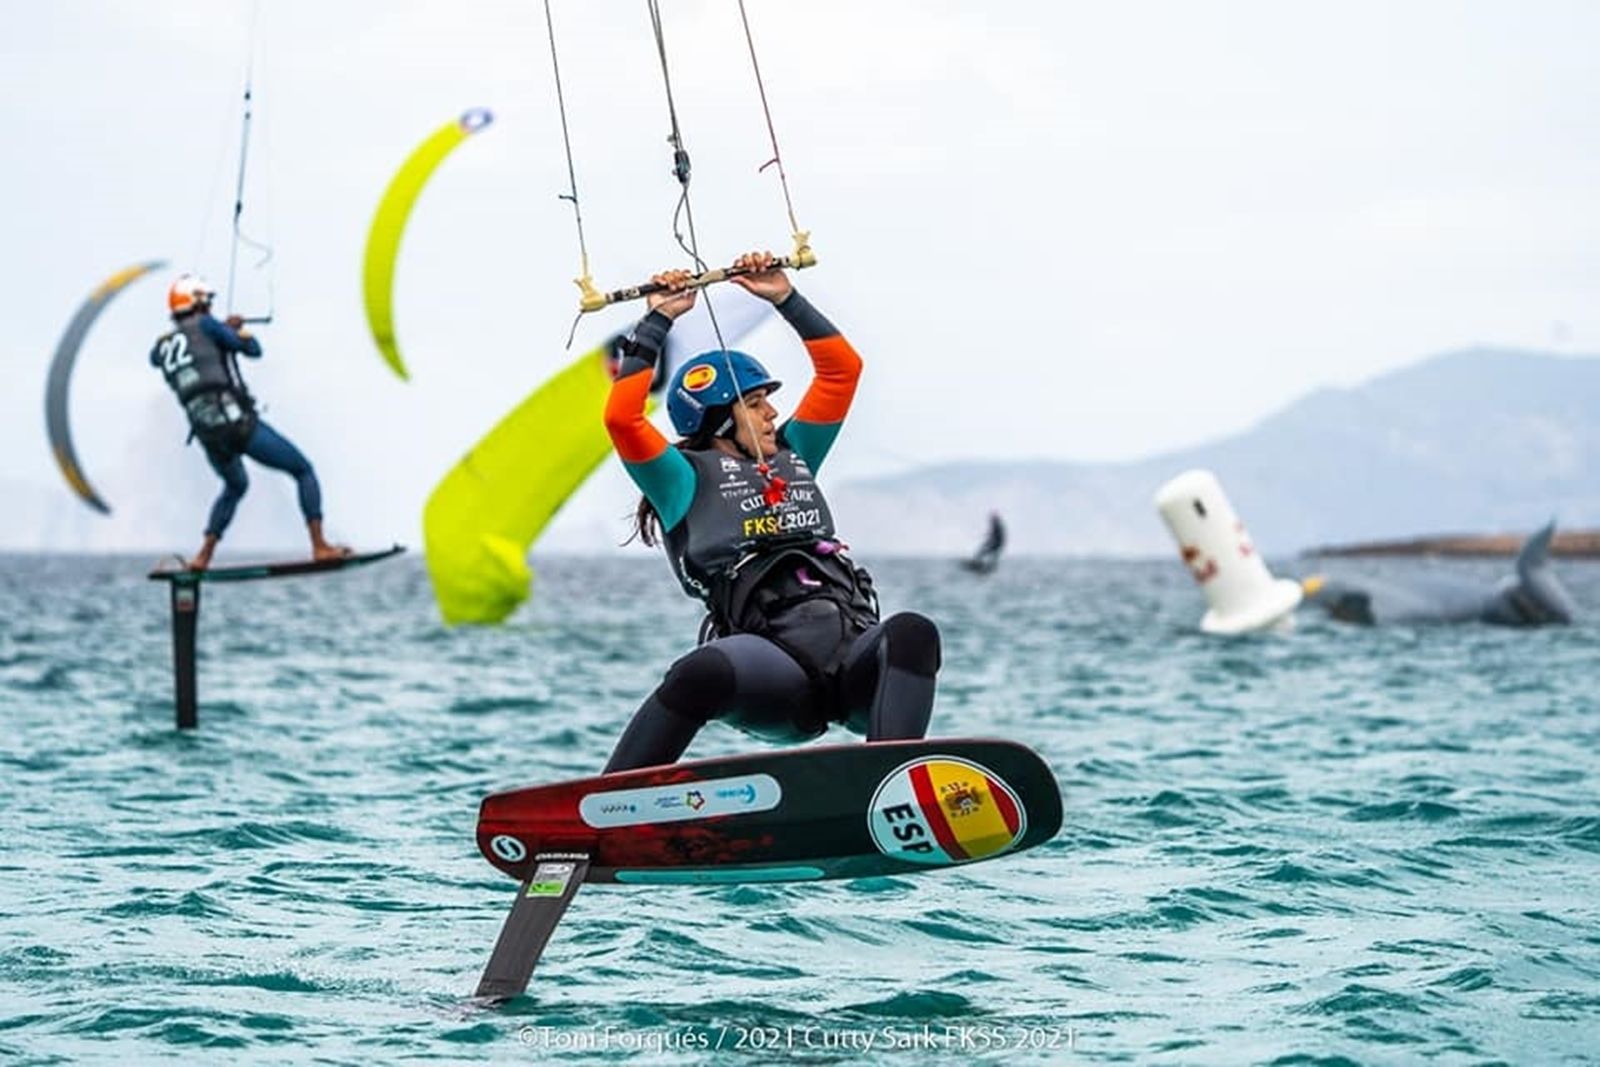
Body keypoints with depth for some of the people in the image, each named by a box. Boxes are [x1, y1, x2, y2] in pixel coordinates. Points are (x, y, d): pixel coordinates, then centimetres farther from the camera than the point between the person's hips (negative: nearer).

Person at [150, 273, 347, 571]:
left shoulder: (165, 345, 13)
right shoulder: (205, 325, -4)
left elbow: (155, 357, 40)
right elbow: (253, 350, 0)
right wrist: (239, 329, 19)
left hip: (208, 436, 6)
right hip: (239, 423, -6)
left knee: (235, 487, 34)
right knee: (303, 471, 9)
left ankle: (202, 557, 24)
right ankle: (320, 546, -2)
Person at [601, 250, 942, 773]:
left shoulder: (792, 458, 32)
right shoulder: (688, 479, 15)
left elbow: (842, 368, 37)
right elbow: (622, 417, -1)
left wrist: (785, 298, 29)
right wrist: (657, 321, 7)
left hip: (857, 656, 5)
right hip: (777, 663, -5)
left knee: (911, 631, -31)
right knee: (700, 675, -39)